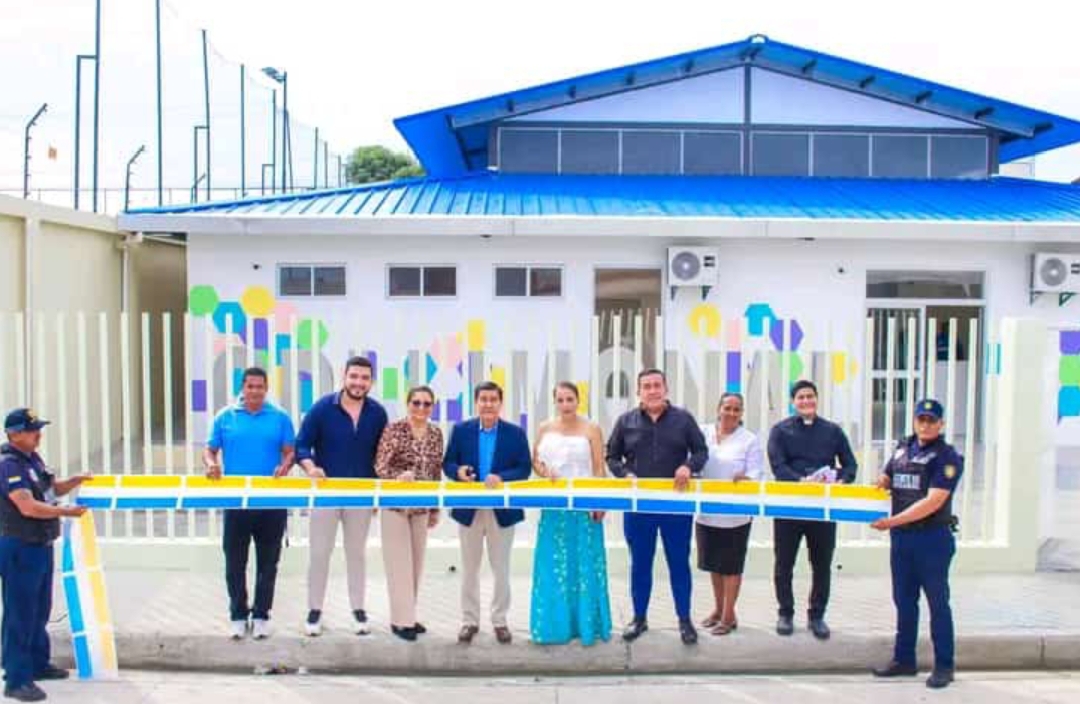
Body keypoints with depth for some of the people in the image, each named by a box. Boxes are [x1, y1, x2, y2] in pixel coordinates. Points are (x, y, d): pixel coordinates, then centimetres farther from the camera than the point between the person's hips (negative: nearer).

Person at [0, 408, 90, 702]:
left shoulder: (33, 458, 9)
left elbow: (52, 489, 21)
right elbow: (28, 507, -27)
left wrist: (76, 480, 4)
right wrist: (66, 512, -27)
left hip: (42, 546, 9)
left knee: (39, 611, 20)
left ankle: (38, 664, 34)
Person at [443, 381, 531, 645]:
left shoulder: (515, 433, -1)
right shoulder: (461, 430, 1)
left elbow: (525, 468, -5)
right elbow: (447, 464, 2)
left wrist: (501, 478, -22)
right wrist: (458, 471, -20)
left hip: (502, 510, -1)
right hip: (469, 509, 1)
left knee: (501, 569, 8)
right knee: (469, 569, 10)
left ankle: (500, 620, 21)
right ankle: (469, 621, 21)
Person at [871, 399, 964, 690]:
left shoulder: (947, 457, -10)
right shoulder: (903, 448, 10)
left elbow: (933, 502, -19)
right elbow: (885, 481, 21)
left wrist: (894, 520, -22)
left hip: (933, 538, -6)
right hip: (901, 537, 6)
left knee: (938, 603, 3)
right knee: (904, 601, 14)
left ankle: (943, 666, 12)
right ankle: (904, 659, 25)